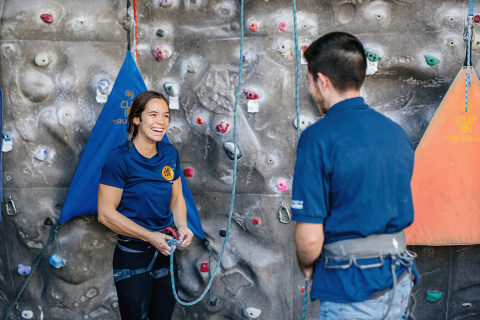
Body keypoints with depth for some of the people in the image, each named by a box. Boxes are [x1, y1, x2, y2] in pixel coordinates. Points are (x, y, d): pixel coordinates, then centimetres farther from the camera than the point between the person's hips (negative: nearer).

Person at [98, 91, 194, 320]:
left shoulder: (170, 154, 0)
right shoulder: (119, 158, -18)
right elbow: (106, 213, -18)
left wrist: (182, 226, -9)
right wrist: (150, 237, -19)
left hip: (165, 252, 6)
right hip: (132, 256, -5)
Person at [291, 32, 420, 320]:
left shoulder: (318, 138, -18)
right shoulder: (397, 132, 2)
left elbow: (310, 239, -19)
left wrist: (306, 266, 1)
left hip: (352, 289, -7)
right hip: (400, 283, 7)